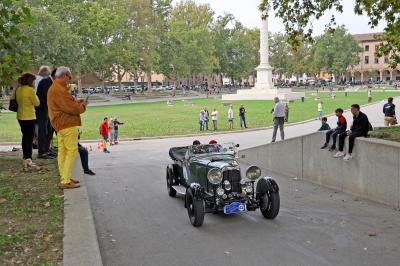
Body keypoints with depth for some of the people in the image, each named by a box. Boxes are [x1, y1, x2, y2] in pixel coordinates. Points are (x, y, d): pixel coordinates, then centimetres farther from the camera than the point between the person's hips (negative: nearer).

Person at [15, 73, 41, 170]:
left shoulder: (18, 90, 9)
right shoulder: (30, 90, -15)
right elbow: (37, 103, -10)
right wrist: (34, 92, 0)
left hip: (21, 117, 8)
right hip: (29, 117, -8)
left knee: (25, 137, 16)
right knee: (29, 138, -5)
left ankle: (25, 159, 23)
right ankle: (28, 160, -6)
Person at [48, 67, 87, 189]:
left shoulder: (54, 88, 18)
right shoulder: (59, 90, -17)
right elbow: (72, 108, -18)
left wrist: (77, 103, 11)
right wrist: (83, 105, -1)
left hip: (61, 125, 11)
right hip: (67, 124, -11)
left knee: (62, 151, 12)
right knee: (72, 151, -8)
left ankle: (66, 177, 20)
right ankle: (65, 181, -8)